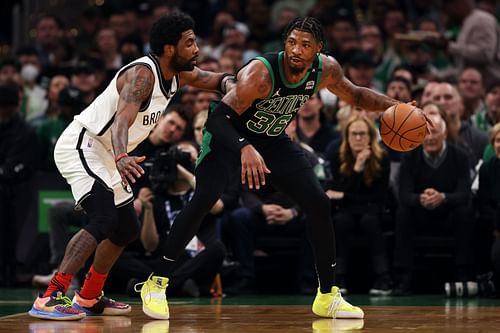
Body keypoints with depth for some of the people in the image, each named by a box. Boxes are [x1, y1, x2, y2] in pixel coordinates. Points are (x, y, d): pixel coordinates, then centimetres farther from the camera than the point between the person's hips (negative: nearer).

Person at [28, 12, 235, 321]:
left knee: (127, 229, 16)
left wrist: (228, 82, -8)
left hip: (105, 155, 10)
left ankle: (89, 298, 28)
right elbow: (122, 120, -42)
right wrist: (121, 158, -61)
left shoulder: (180, 75, 1)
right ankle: (50, 298, -28)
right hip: (80, 145, -10)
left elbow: (213, 79, 18)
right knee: (103, 220, -26)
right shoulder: (142, 73, -26)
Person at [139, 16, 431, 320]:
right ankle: (156, 284, -18)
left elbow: (355, 95, 5)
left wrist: (393, 106, -11)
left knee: (319, 204, -3)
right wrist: (245, 148, -54)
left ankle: (328, 297, 10)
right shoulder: (260, 74, -34)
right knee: (204, 199, -27)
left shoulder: (326, 70, -16)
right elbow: (218, 117, -37)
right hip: (229, 136, -6)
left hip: (274, 141, 6)